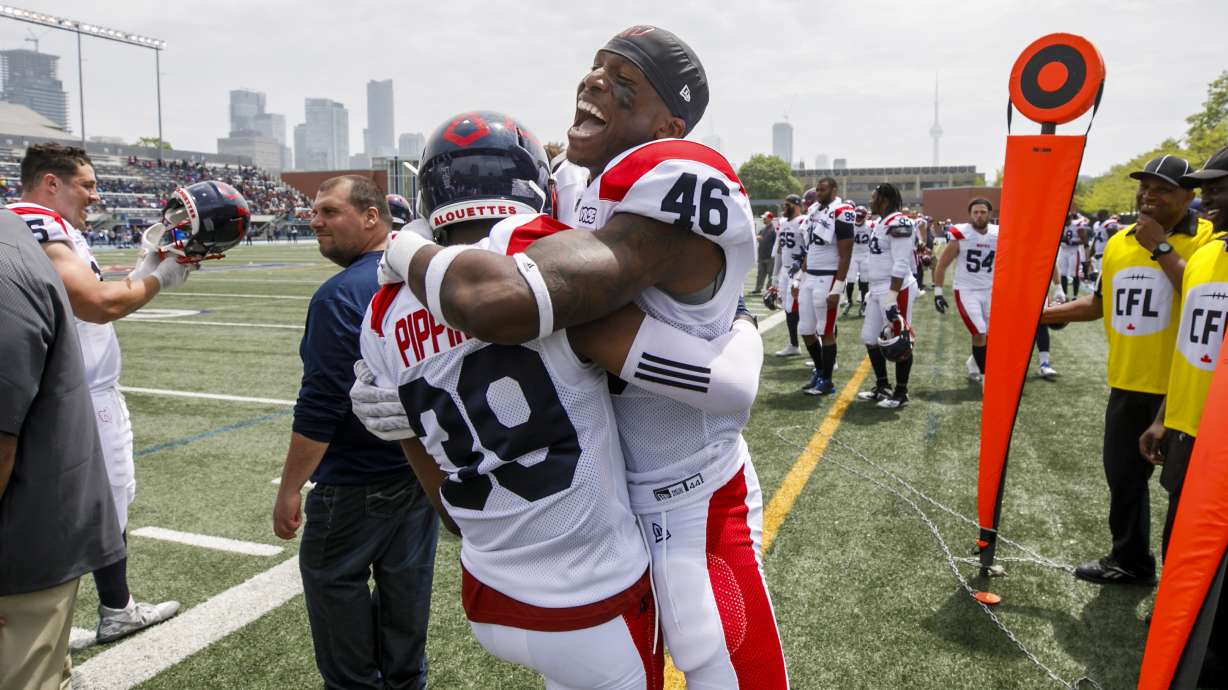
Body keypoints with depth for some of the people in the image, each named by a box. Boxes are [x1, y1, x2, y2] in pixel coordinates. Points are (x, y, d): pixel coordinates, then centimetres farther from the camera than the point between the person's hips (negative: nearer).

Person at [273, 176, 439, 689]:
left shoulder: (341, 296, -19)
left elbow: (320, 406, -21)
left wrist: (289, 489, -12)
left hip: (356, 481, -7)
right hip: (424, 470, 8)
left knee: (335, 580, 10)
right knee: (405, 580, 18)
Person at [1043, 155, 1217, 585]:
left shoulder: (1207, 240, -11)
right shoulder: (1119, 241, 8)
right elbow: (1100, 303, 19)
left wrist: (1161, 247, -23)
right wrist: (1044, 313, 9)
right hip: (1128, 384, 7)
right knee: (1123, 474, 18)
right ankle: (1130, 561, 36)